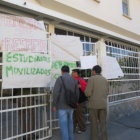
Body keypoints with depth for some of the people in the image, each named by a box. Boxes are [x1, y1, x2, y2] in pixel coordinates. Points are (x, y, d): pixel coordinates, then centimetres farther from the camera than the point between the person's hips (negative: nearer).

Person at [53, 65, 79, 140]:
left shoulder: (59, 79, -13)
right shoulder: (74, 80, 3)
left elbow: (56, 93, -20)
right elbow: (77, 94, 8)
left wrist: (54, 105, -9)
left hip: (62, 106, -5)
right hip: (70, 106, 5)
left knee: (64, 125, 3)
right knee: (70, 122, 22)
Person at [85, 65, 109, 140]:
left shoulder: (91, 79, -9)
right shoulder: (105, 80, 8)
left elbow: (88, 93, -15)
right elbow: (106, 93, 15)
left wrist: (87, 92, 9)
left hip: (94, 104, -4)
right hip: (103, 104, 5)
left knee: (94, 123, 7)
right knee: (103, 122, 12)